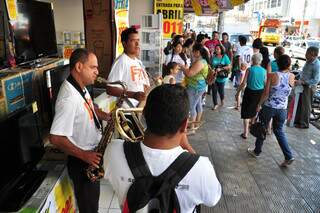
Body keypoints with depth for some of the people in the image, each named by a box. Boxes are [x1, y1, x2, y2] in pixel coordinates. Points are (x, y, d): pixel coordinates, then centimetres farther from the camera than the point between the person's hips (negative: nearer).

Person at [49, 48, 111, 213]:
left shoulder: (81, 87, 0)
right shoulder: (69, 98, -30)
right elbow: (56, 138, -31)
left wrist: (108, 116, 0)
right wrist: (85, 155, -26)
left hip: (92, 153, 9)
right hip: (81, 162, -9)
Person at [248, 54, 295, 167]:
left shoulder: (272, 76, -13)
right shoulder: (292, 77, -4)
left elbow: (266, 94, -13)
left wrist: (259, 105, -3)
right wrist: (288, 69, 15)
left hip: (268, 107, -3)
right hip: (282, 109, 3)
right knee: (279, 131, 18)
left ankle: (257, 151, 30)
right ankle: (289, 157, 13)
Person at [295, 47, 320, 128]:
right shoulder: (308, 61, 5)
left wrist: (302, 82, -25)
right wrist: (299, 80, 11)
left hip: (309, 87, -8)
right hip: (302, 85, 8)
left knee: (305, 106, 2)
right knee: (298, 104, 15)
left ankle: (304, 124, 15)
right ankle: (297, 121, 29)